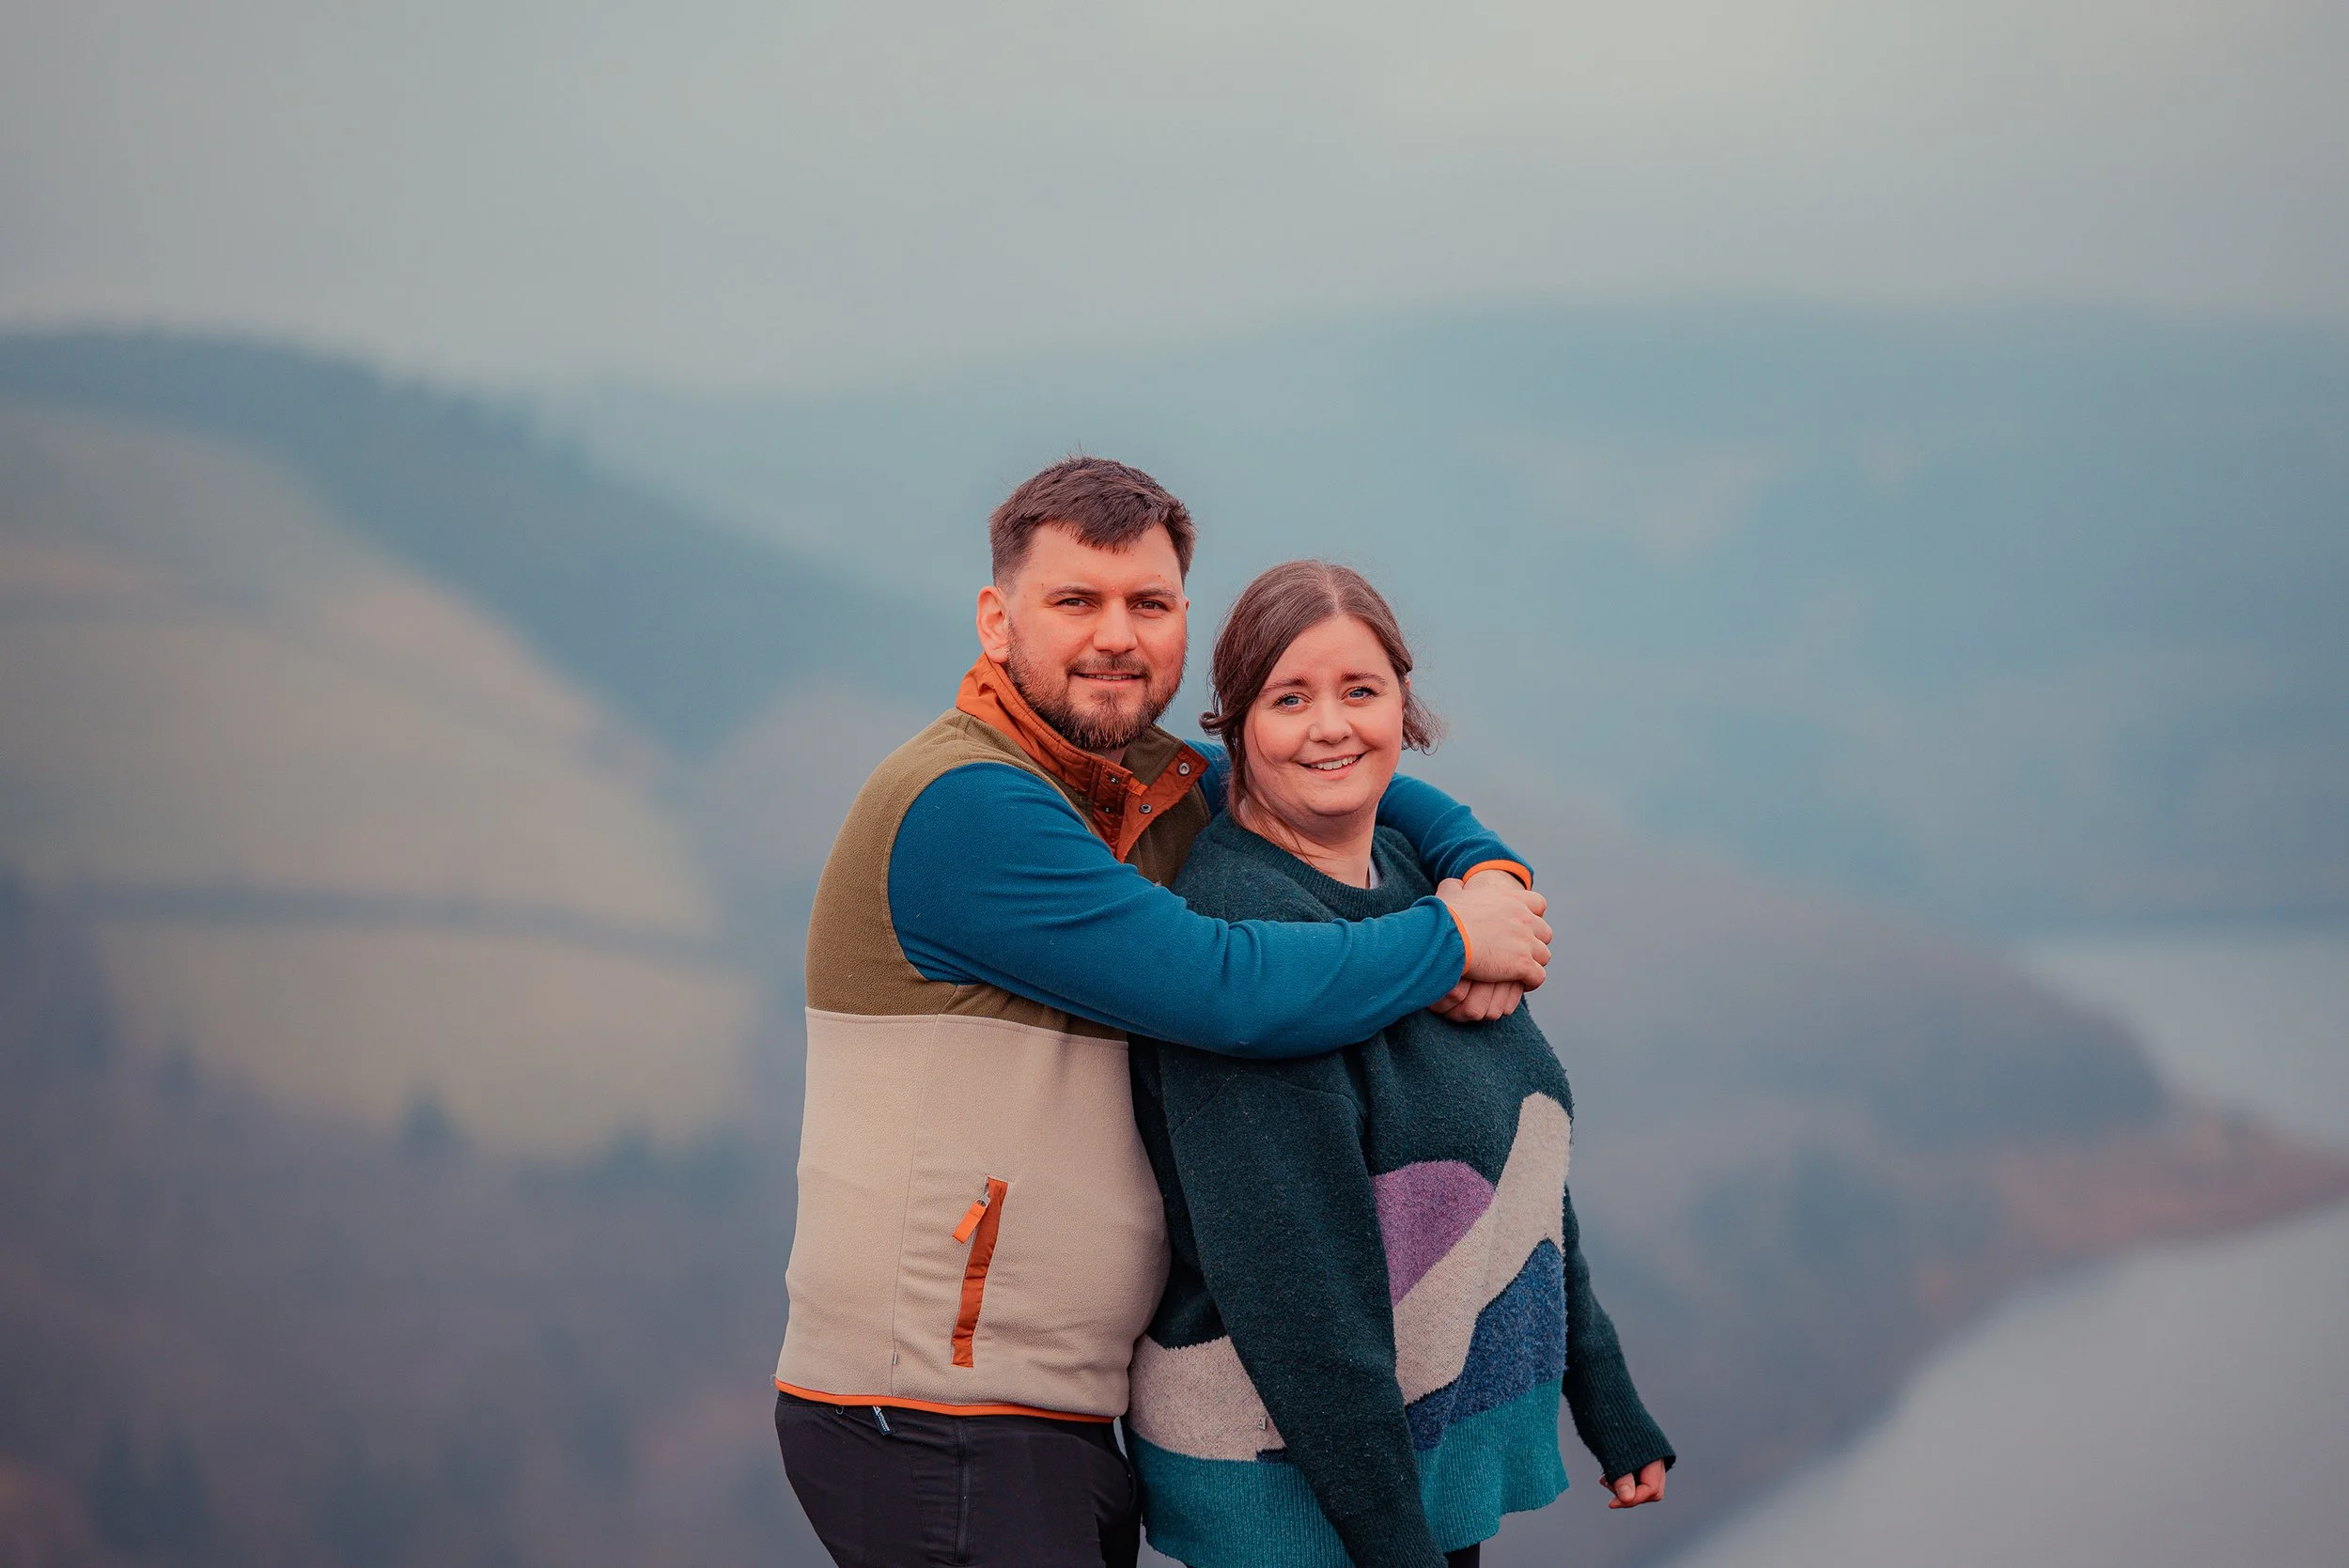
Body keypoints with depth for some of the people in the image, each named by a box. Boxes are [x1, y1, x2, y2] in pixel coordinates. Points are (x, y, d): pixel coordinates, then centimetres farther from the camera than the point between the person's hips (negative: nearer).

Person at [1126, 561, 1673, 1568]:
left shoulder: (1417, 881, 6)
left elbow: (1522, 1175, 15)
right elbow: (1290, 1275, -23)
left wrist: (1608, 1407, 17)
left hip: (1445, 1448, 8)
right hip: (1290, 1486, -8)